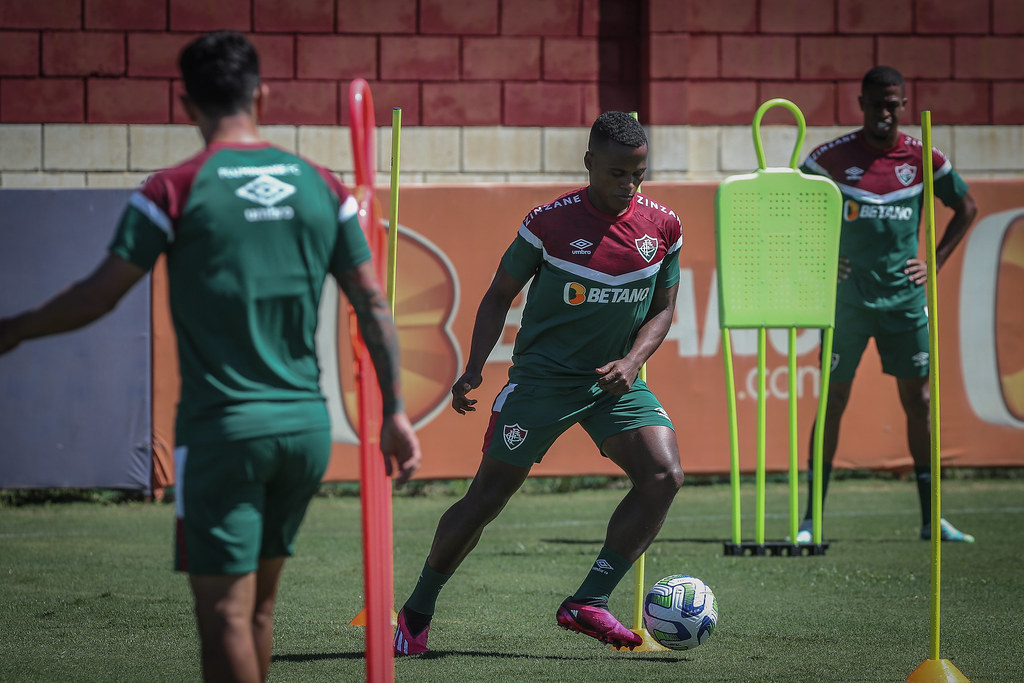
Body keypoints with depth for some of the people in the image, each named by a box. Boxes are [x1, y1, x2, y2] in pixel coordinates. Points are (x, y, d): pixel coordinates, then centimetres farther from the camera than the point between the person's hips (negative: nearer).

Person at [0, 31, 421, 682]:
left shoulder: (176, 189, -7)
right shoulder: (320, 186, 5)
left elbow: (99, 295, -6)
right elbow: (374, 306, 7)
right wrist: (396, 413, 14)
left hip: (222, 430, -5)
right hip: (306, 426, 5)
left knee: (225, 610, -3)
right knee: (260, 604, 15)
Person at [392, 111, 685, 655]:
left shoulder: (662, 227, -2)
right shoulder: (550, 222, -10)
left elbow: (663, 308, 9)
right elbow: (500, 294, 1)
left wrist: (631, 362, -9)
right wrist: (474, 368, -8)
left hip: (614, 382, 3)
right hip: (542, 378, -3)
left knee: (664, 475, -19)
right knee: (487, 496, -3)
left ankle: (588, 603, -11)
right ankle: (416, 614, 15)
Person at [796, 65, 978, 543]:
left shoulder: (922, 158, 2)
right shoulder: (832, 157, -5)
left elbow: (965, 207, 15)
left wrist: (936, 262, 7)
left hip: (906, 298, 2)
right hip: (848, 300, -2)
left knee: (918, 400, 4)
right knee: (833, 401, -2)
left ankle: (931, 518, 11)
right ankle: (811, 518, 3)